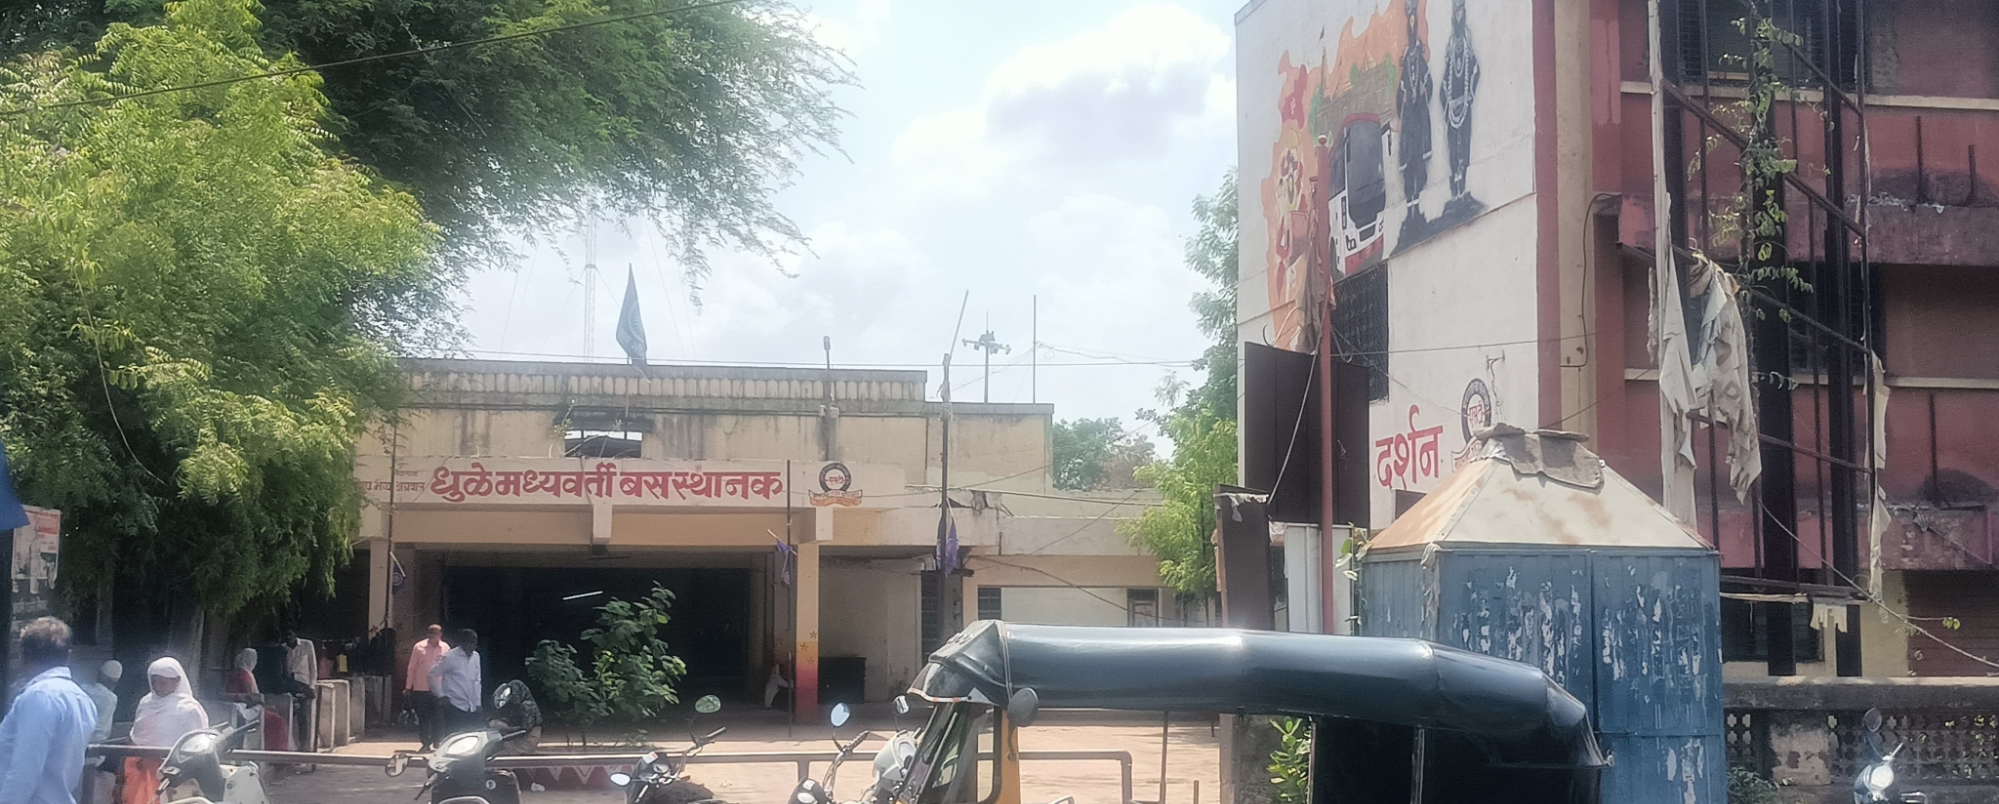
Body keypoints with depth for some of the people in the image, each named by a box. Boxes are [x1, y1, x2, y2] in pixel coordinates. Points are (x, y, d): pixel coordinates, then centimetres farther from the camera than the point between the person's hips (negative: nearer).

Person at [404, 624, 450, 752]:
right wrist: (408, 687, 3)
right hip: (421, 688, 0)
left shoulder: (445, 648, 3)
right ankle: (425, 743, 8)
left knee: (437, 717, 2)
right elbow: (412, 668, 4)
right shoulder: (419, 647, 0)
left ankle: (436, 741, 18)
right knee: (423, 717, 1)